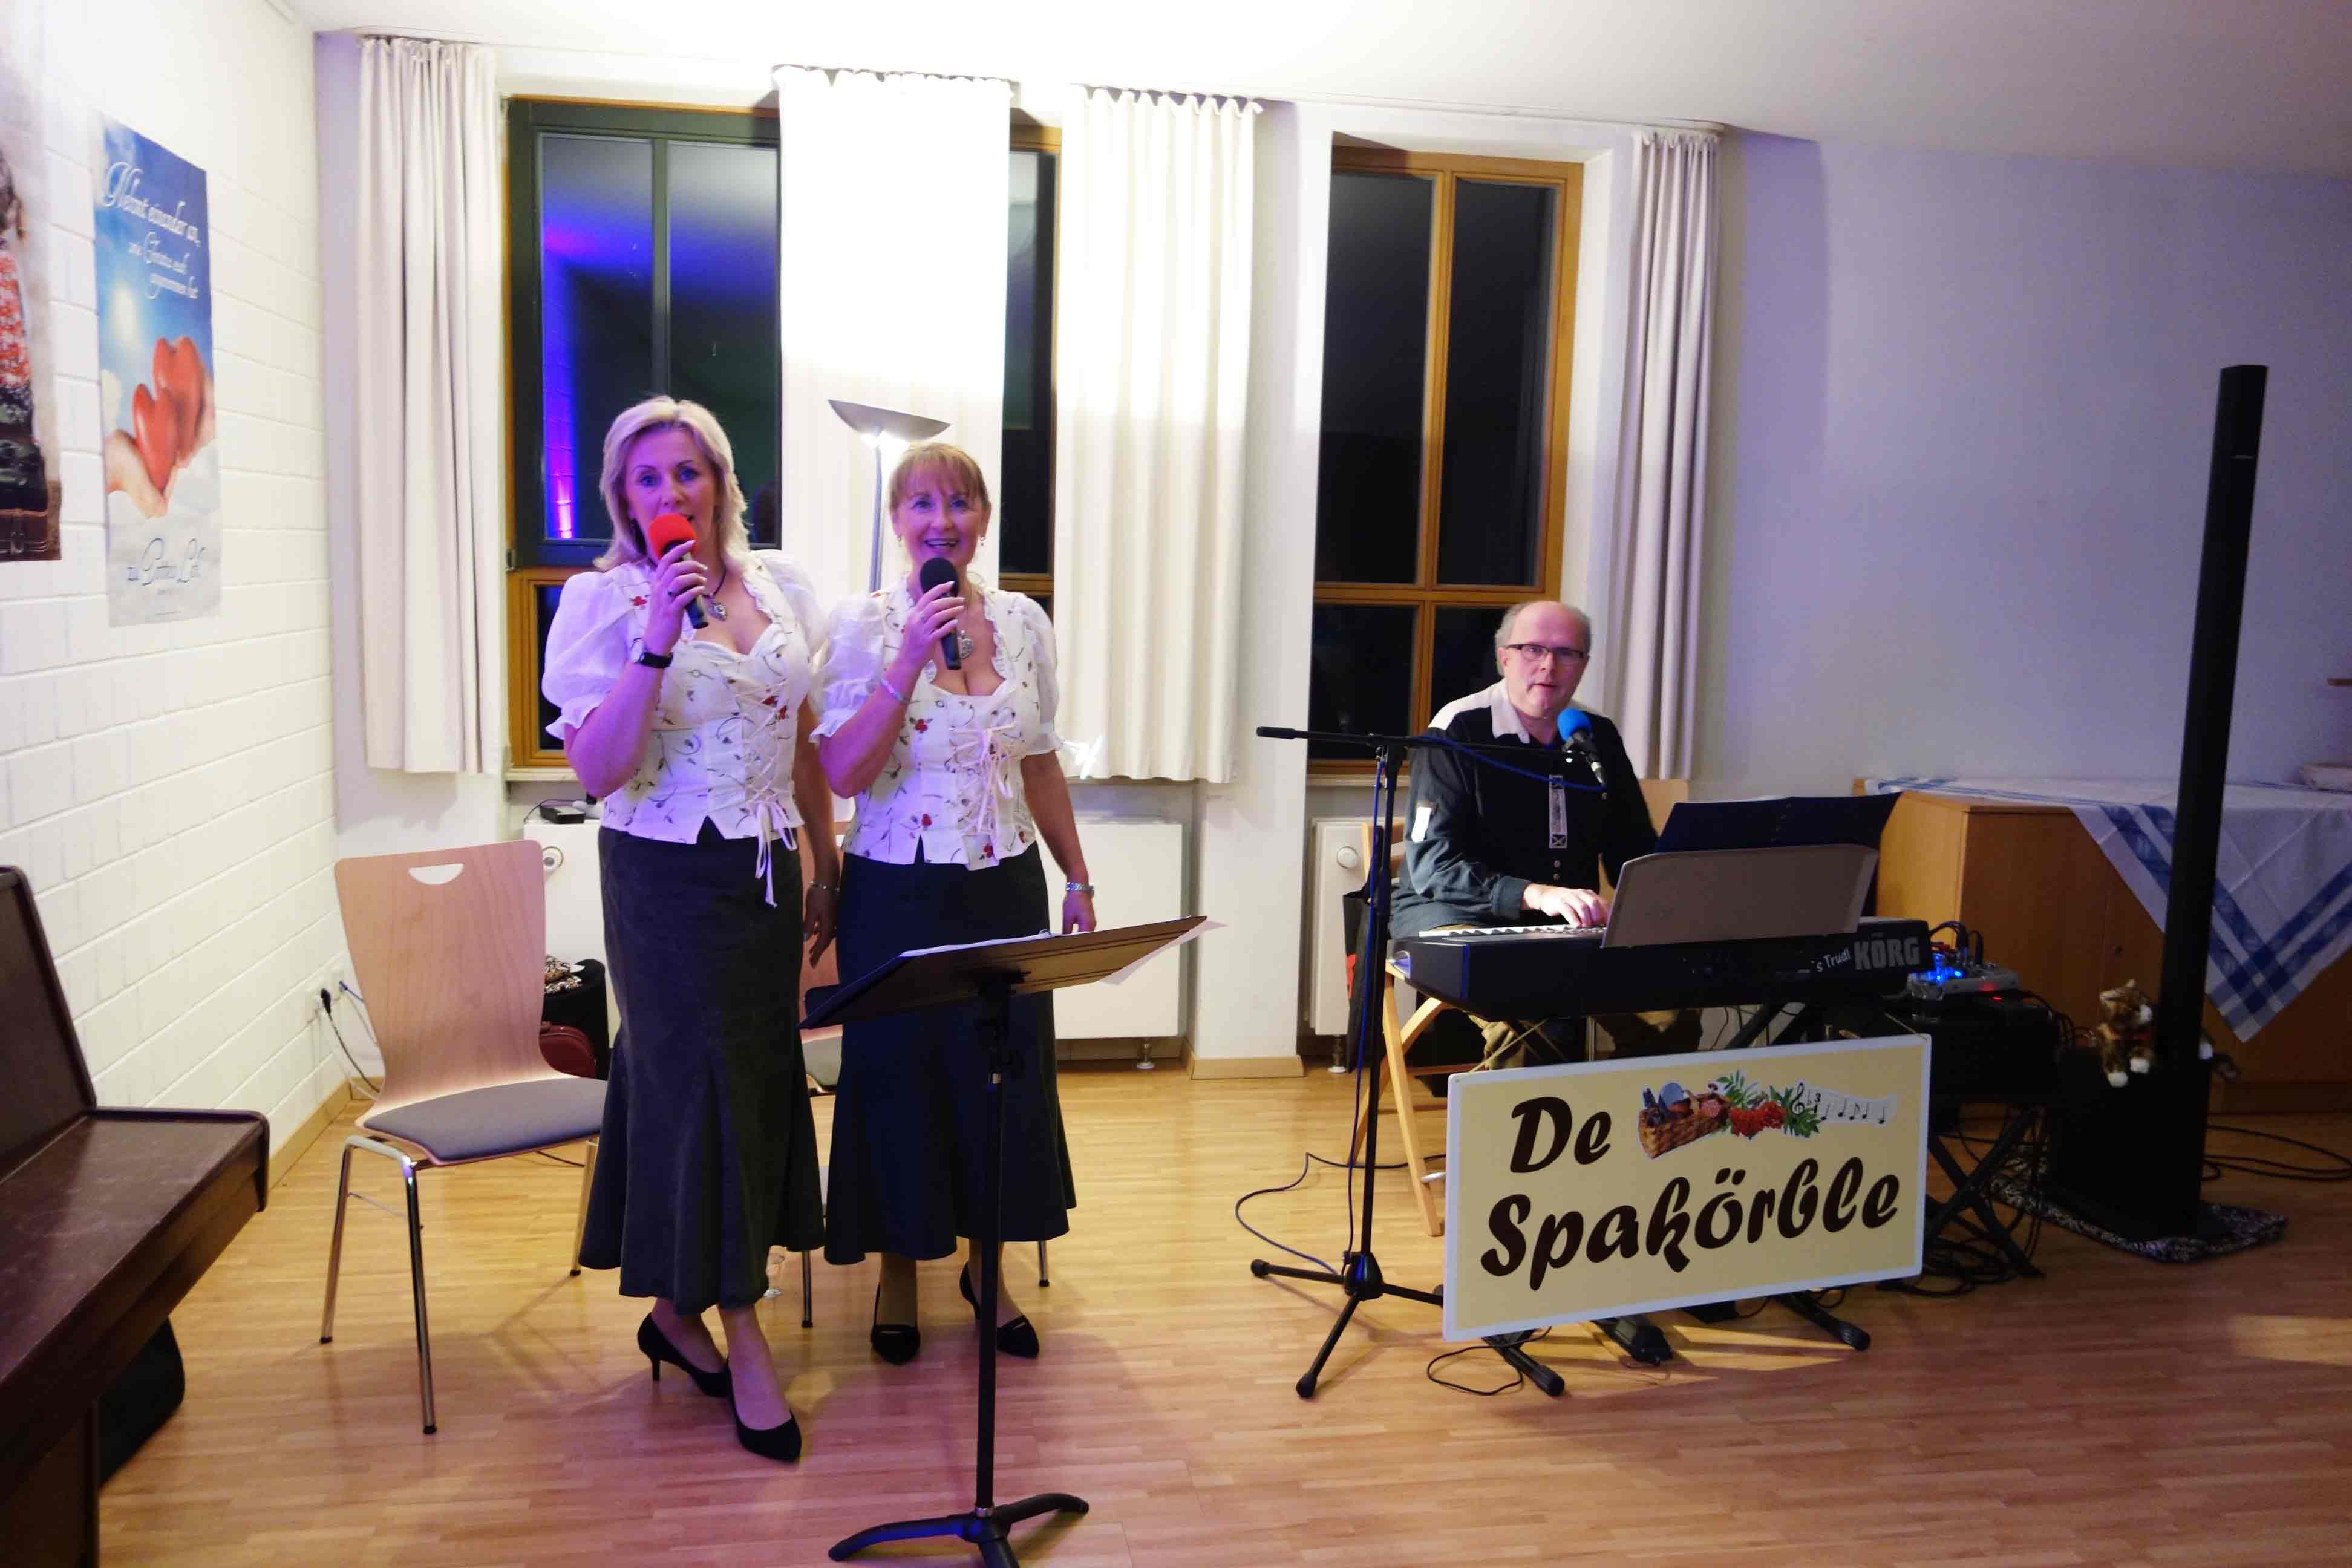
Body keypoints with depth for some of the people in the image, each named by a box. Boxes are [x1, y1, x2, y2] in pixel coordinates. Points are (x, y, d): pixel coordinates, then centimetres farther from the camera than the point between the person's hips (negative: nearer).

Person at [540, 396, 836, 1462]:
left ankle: (678, 1309, 31)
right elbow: (596, 769, -17)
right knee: (705, 1084, 1)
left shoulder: (778, 584, 6)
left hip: (766, 874, 5)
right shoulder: (602, 601, -8)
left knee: (757, 1081, 12)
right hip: (670, 881, -5)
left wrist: (825, 875, 14)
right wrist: (656, 644, -26)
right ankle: (744, 1342, 14)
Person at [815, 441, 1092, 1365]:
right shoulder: (863, 626, -8)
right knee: (899, 1073, 8)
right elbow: (843, 774, -17)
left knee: (1005, 1071, 10)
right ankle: (899, 1266, 29)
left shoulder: (1023, 624, 3)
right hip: (898, 895, -3)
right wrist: (911, 658, -24)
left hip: (1005, 884, 4)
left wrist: (1077, 879, 11)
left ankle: (987, 1262, 31)